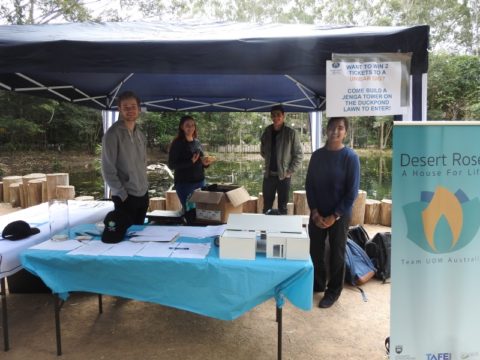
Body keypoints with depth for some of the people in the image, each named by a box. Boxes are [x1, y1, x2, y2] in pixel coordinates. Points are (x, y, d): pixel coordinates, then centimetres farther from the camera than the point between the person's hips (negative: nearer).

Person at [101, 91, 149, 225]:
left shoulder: (140, 135, 9)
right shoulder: (113, 134, -13)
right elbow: (108, 169, -14)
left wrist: (144, 185, 11)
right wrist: (122, 194, -14)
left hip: (143, 194, 7)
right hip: (125, 197, -6)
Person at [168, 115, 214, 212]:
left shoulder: (197, 142, 10)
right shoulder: (177, 143, -7)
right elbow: (171, 165, -13)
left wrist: (206, 163, -6)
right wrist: (191, 162, -23)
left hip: (200, 181, 6)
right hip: (184, 183, -5)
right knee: (189, 210, -2)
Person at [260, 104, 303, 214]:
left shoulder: (291, 133, -6)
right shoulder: (267, 132, 6)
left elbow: (299, 154, -5)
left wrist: (290, 171, -9)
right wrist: (270, 161, 8)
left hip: (284, 176, -3)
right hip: (268, 175, 3)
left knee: (282, 206, 5)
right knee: (267, 206, 11)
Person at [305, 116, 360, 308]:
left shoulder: (350, 157, -10)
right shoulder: (317, 155, 1)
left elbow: (352, 191, -11)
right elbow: (309, 184, 3)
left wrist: (335, 216, -13)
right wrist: (315, 212, -7)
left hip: (339, 215, -3)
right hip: (317, 214, 4)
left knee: (336, 253, 8)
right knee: (315, 251, 11)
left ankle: (333, 291, 25)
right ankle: (317, 284, 33)